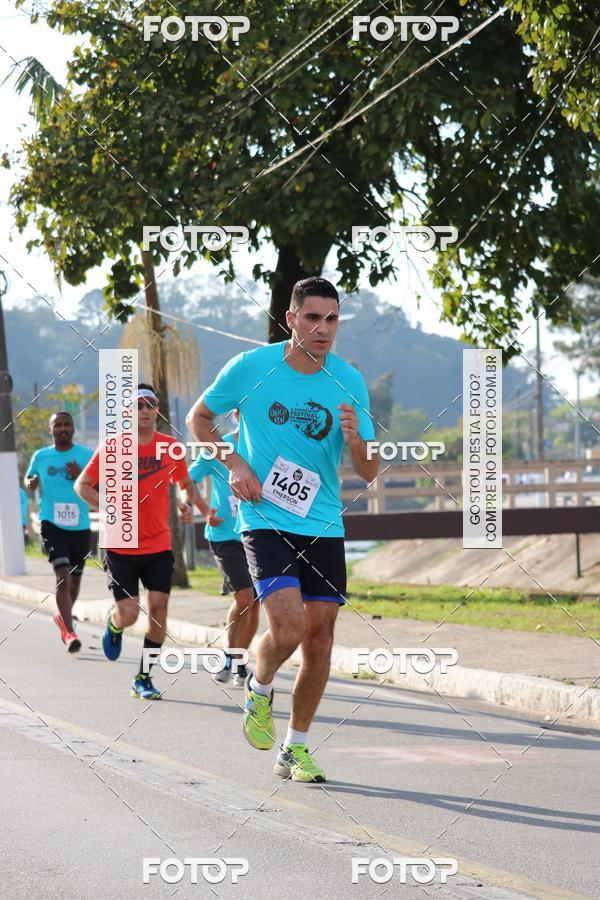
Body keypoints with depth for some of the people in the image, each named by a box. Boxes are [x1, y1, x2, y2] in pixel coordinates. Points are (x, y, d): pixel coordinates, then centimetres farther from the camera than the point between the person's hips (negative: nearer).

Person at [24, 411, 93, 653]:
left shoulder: (87, 456, 0)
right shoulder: (40, 456, 4)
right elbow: (28, 479, 20)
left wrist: (81, 477, -21)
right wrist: (30, 484, -4)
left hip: (80, 526, 2)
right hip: (52, 524, -2)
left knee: (75, 578, 16)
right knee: (63, 575, -17)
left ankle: (63, 617, 43)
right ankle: (69, 632, -17)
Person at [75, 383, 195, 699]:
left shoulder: (170, 446, 2)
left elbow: (186, 482, 17)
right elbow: (82, 485, 0)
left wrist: (188, 502, -5)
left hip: (159, 545, 2)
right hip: (121, 546, -2)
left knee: (158, 608, -6)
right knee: (129, 613, -7)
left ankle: (143, 679, 7)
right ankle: (113, 624, 32)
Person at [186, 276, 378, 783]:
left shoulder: (349, 382, -1)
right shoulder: (251, 368, -7)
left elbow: (369, 474, 3)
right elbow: (199, 418, 9)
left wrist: (355, 443, -19)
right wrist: (234, 465, -6)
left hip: (324, 525, 3)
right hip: (265, 519, -3)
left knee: (319, 637, 3)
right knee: (288, 629, -19)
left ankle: (296, 750, 19)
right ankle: (260, 688, 15)